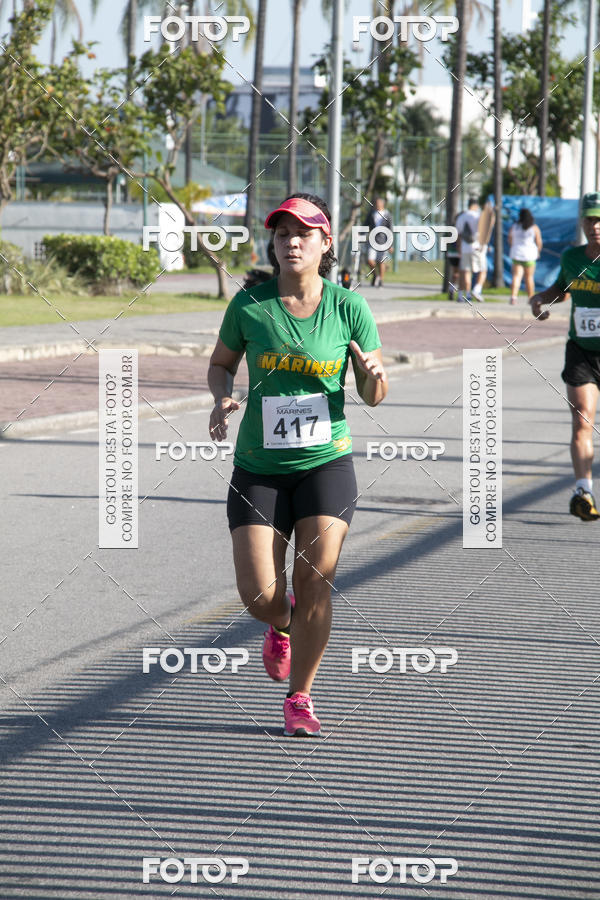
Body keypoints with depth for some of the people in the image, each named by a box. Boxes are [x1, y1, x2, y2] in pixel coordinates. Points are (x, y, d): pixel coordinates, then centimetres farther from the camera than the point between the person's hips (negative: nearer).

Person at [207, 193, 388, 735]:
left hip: (326, 463, 0)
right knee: (259, 595, -6)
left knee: (314, 579, -9)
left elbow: (372, 396, 3)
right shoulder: (249, 305, -5)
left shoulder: (349, 308, -5)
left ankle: (300, 698, 9)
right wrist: (223, 398, -9)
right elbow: (220, 363, 12)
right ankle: (284, 623, 33)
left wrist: (374, 377, -20)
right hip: (259, 469, 1)